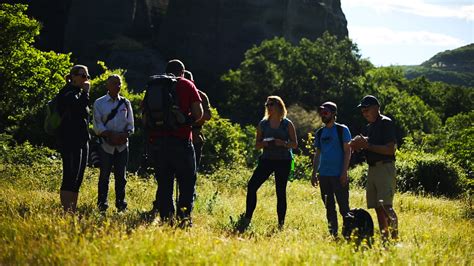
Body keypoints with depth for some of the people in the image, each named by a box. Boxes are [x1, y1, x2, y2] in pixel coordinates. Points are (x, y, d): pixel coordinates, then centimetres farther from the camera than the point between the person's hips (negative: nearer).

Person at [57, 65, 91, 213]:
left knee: (78, 178, 8)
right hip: (70, 141, -9)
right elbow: (79, 108, -26)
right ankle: (66, 212, -15)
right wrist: (86, 91, -14)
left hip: (82, 141, 9)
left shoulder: (78, 93, 20)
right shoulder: (68, 93, -9)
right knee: (71, 177, -13)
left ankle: (72, 212, 10)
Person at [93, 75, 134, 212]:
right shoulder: (99, 103, 3)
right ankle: (102, 204, 5)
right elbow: (97, 125, -4)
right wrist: (111, 135, -18)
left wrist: (124, 135, -13)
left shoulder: (125, 103, 11)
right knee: (104, 175, 0)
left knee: (121, 175, 4)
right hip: (106, 145, -2)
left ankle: (121, 203, 10)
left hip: (122, 145, 2)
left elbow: (130, 125, 7)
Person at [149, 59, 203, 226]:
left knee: (164, 182, 9)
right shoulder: (187, 85, 4)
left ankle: (165, 217, 5)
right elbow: (198, 113, -2)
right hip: (181, 140, -3)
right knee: (187, 181, 3)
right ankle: (184, 215, -9)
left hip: (157, 140, 3)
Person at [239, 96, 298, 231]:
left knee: (281, 192, 0)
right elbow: (257, 144, 12)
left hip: (284, 160, -2)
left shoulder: (287, 124, 2)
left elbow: (295, 144, 3)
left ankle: (281, 224, 6)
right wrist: (264, 144, -10)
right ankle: (247, 219, -10)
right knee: (252, 185, -14)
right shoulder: (263, 124, 10)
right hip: (267, 159, 2)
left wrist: (284, 143, -16)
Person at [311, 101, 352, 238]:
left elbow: (347, 151, -6)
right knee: (329, 207, 8)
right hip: (324, 175, 5)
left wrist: (344, 172, -13)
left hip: (338, 175, -5)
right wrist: (314, 173, 10)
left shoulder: (342, 130, -1)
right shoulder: (320, 133, 14)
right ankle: (333, 234, 14)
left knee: (343, 206, -6)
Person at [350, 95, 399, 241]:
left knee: (386, 206, -18)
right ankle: (384, 239, 9)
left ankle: (395, 238, -20)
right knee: (378, 208, 7)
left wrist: (368, 145, -16)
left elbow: (390, 149, -16)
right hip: (372, 169, 9)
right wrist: (360, 146, 5)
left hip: (385, 168, -9)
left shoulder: (386, 123, -7)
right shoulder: (370, 126, 19)